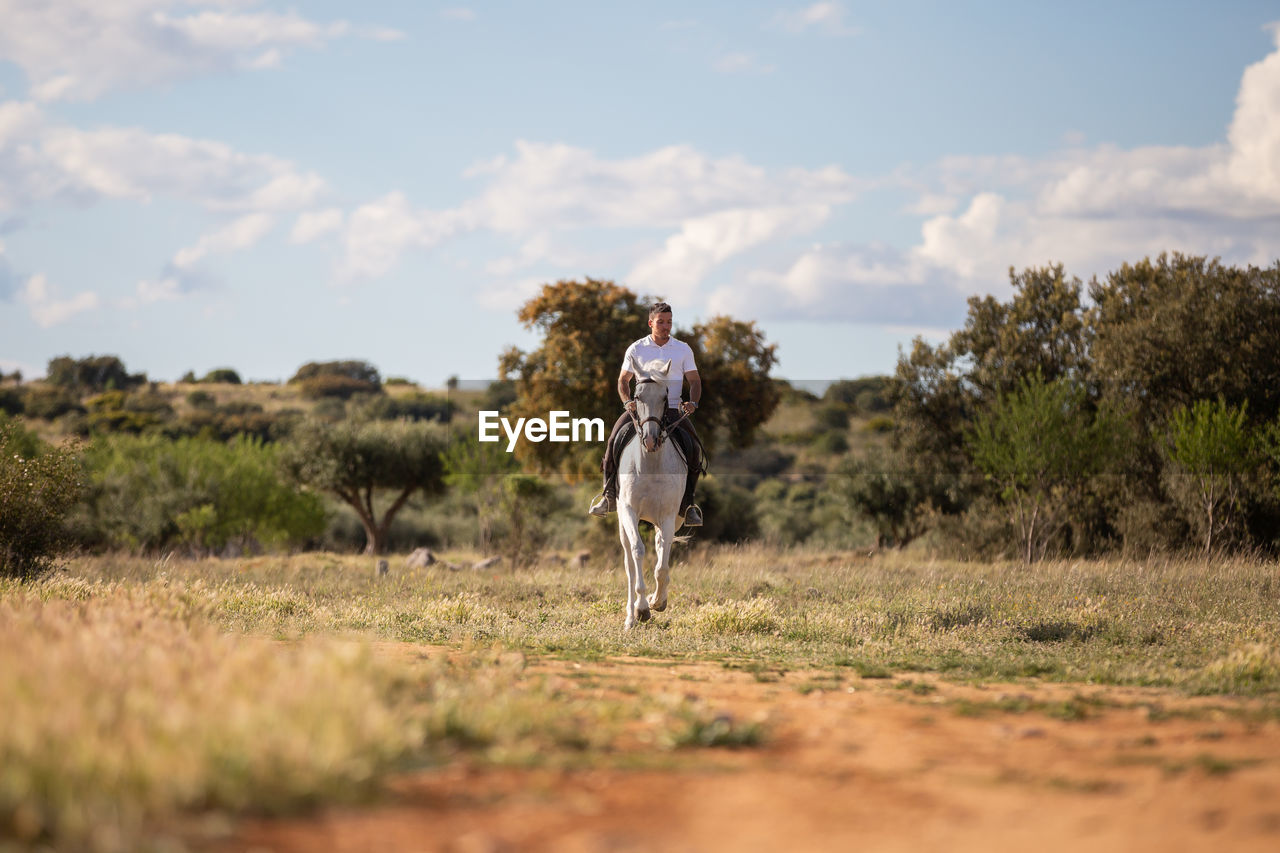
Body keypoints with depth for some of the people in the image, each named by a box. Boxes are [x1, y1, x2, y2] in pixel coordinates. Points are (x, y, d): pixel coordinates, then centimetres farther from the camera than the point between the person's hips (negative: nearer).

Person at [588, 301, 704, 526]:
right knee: (616, 438, -25)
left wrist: (693, 402, -11)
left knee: (692, 447, -23)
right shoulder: (636, 349, 6)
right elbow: (623, 380, 14)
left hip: (672, 409, 0)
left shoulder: (683, 350, 7)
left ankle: (688, 503, -10)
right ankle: (609, 496, -12)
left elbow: (694, 381, 9)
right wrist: (627, 401, -6)